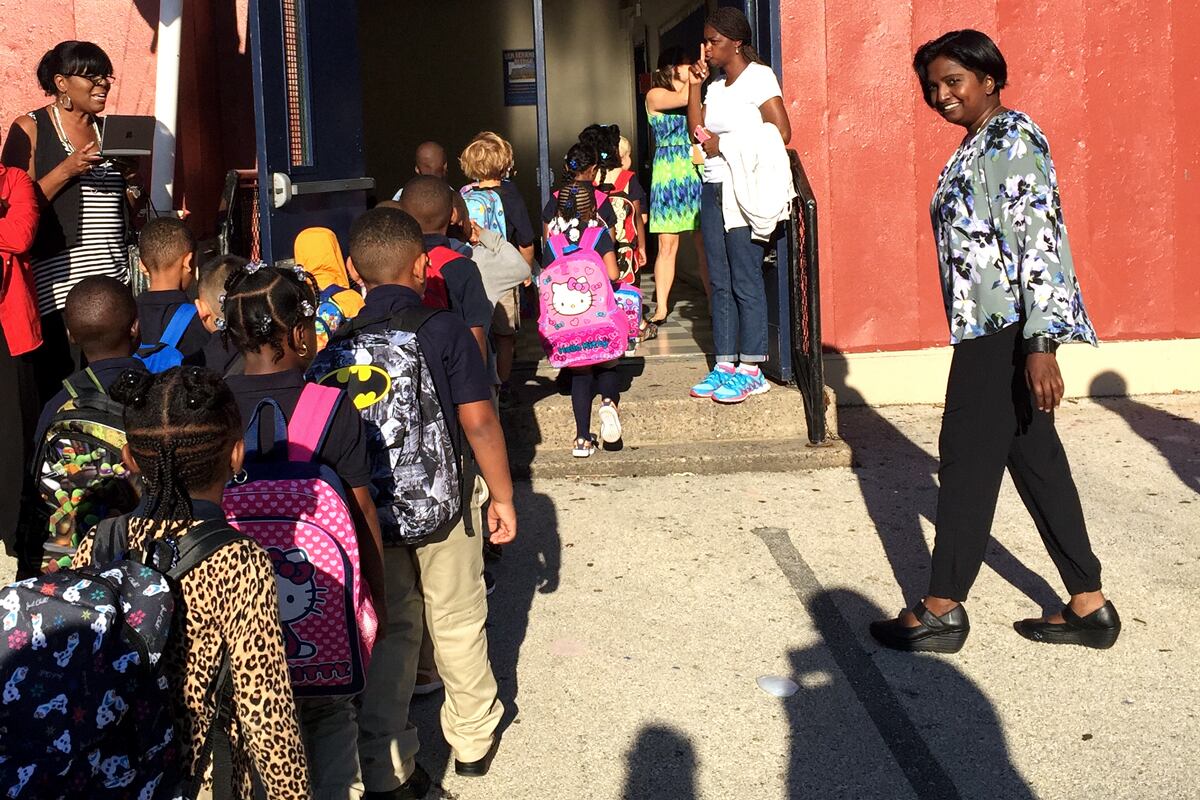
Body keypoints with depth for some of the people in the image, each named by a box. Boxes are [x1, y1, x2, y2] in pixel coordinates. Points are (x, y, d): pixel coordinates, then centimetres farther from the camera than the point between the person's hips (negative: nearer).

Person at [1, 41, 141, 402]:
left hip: (114, 274, 5)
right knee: (62, 383, -9)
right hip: (59, 279, -5)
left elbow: (133, 212, 21)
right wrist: (67, 169, -14)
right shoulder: (30, 129, 2)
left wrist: (131, 178, 1)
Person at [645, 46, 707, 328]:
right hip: (669, 175, -4)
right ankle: (661, 309, 3)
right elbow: (683, 98, -16)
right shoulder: (655, 96, 2)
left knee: (705, 244, 0)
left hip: (697, 175, 4)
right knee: (667, 244, -4)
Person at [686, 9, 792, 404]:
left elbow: (781, 133, -14)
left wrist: (724, 145, -11)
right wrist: (694, 86, 5)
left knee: (745, 281, -7)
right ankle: (725, 364, 12)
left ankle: (751, 371, -3)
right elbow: (697, 130, 9)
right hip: (713, 190, 8)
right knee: (719, 282, 7)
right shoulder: (716, 87, 17)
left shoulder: (758, 77, -5)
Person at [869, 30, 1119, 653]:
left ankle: (942, 610, 9)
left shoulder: (1013, 139, -12)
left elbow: (1041, 240, -20)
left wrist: (1041, 345, -26)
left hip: (1007, 328, -10)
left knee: (968, 459, -2)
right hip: (989, 326, 10)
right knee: (1034, 457, 11)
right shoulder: (975, 146, 17)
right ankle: (1088, 605, 19)